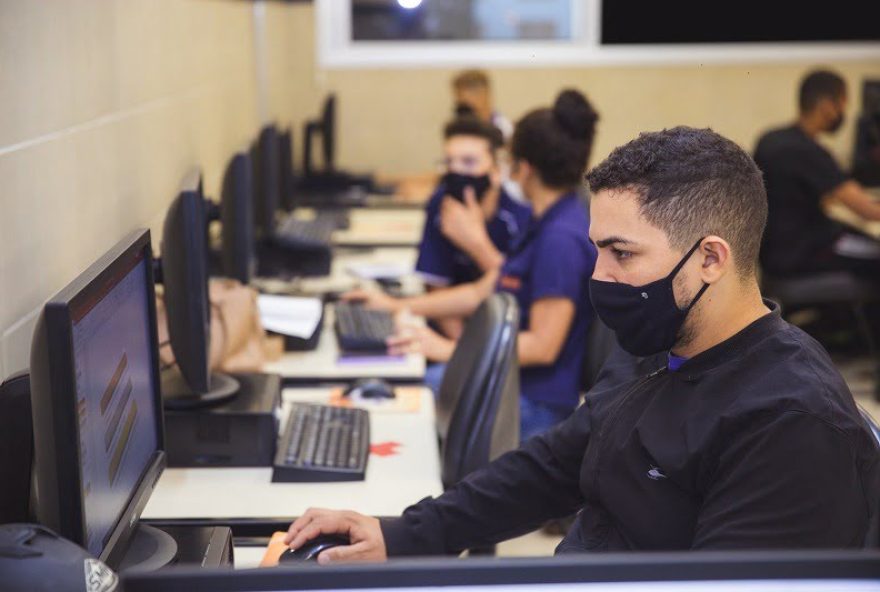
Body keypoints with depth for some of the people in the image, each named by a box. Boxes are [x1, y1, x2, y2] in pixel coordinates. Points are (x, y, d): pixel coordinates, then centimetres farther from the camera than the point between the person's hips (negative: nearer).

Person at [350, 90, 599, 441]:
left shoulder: (561, 238, -22)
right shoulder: (548, 226, 12)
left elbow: (542, 345, -24)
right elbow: (482, 293, 17)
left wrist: (450, 350, -21)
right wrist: (397, 306, 16)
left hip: (534, 406, -10)